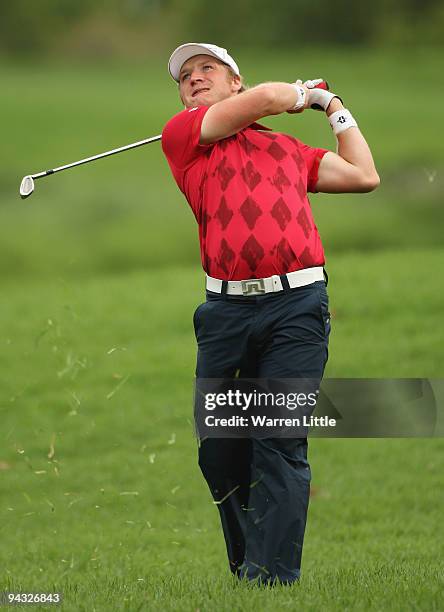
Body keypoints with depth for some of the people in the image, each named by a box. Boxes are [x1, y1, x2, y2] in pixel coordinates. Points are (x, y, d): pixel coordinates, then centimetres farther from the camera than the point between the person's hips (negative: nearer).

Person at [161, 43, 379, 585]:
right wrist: (303, 93, 23)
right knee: (218, 448, 0)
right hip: (227, 308, 0)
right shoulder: (181, 134, 12)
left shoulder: (288, 149, 22)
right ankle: (245, 566, 16)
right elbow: (265, 99, 2)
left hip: (297, 303, 0)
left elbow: (363, 176, 25)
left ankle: (272, 576, -14)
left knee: (279, 442, -10)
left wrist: (334, 108, 33)